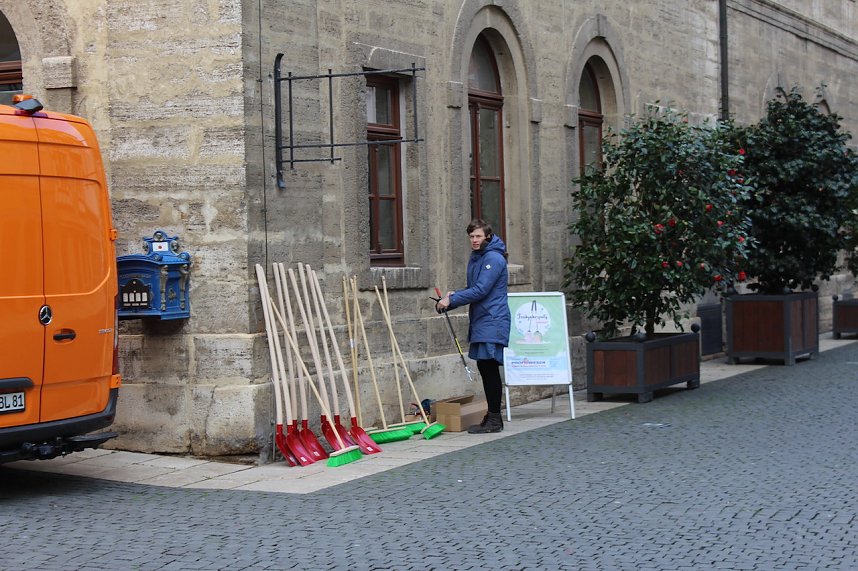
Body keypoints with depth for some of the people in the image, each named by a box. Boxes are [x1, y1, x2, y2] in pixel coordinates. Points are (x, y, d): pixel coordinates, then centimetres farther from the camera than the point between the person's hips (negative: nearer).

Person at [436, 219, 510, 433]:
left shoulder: (494, 259, -14)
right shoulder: (475, 258, 16)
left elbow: (480, 291, -20)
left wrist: (451, 300, -16)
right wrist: (454, 296, 5)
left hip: (492, 321, -9)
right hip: (480, 321, 9)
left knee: (489, 368, -8)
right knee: (485, 368, 12)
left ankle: (494, 419, -3)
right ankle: (492, 416, 19)